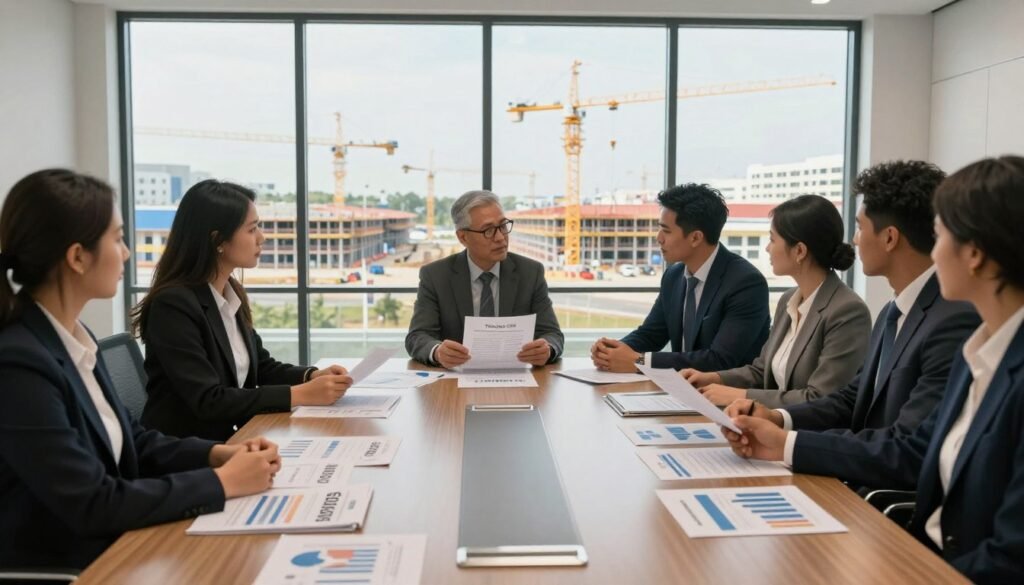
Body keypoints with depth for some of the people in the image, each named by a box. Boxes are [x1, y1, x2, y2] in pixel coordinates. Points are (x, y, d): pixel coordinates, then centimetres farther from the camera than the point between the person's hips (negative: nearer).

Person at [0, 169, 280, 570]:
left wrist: (220, 453, -3)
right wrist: (222, 482, -17)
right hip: (61, 565, -7)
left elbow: (128, 439, 11)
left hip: (110, 549, 7)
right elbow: (93, 505, -23)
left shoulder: (73, 336, 4)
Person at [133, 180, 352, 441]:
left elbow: (260, 366, 14)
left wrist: (312, 376, -4)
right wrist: (300, 395, -24)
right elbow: (208, 401, -24)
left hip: (228, 439, 7)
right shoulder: (173, 304, -19)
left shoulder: (232, 292, 5)